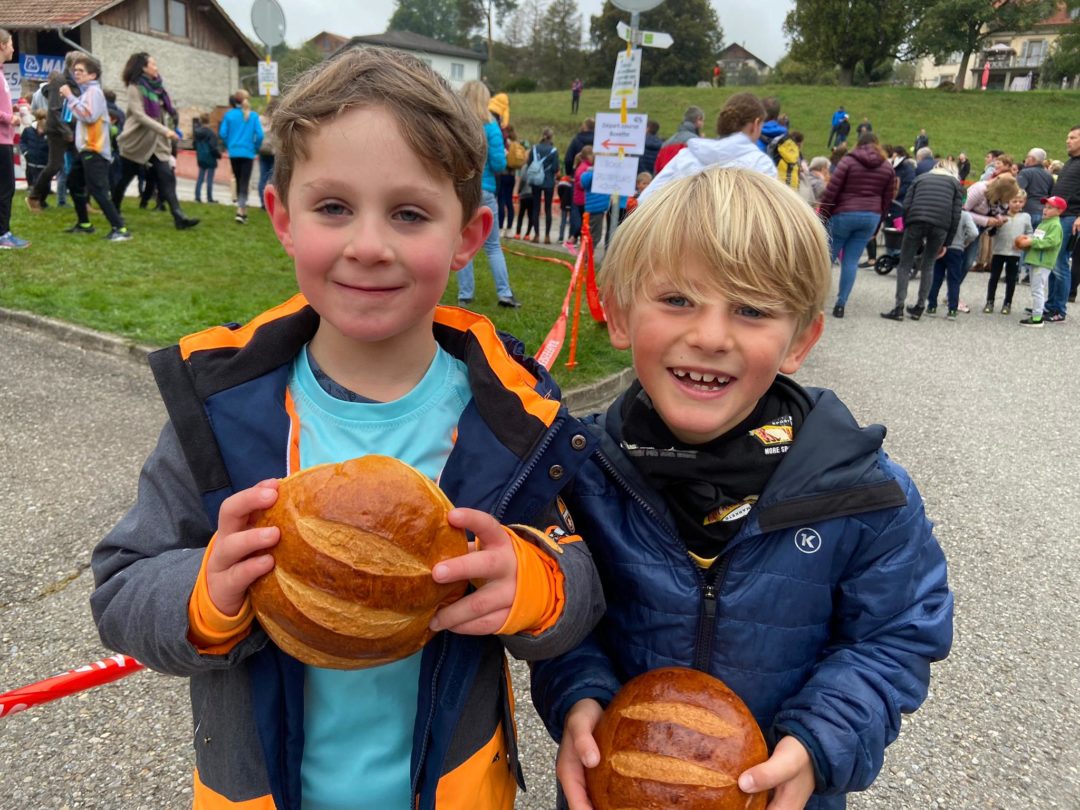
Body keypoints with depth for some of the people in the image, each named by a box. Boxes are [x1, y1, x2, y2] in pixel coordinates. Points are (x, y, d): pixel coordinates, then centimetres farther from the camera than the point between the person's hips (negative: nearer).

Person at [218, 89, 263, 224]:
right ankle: (240, 211, -17)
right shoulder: (253, 116, -4)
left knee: (239, 181, 17)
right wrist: (256, 149, 7)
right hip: (248, 153, -2)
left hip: (234, 153, 2)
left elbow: (222, 133, -4)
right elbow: (259, 135, -9)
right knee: (244, 183, -3)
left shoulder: (229, 114, 0)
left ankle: (242, 210, 24)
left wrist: (228, 146, 12)